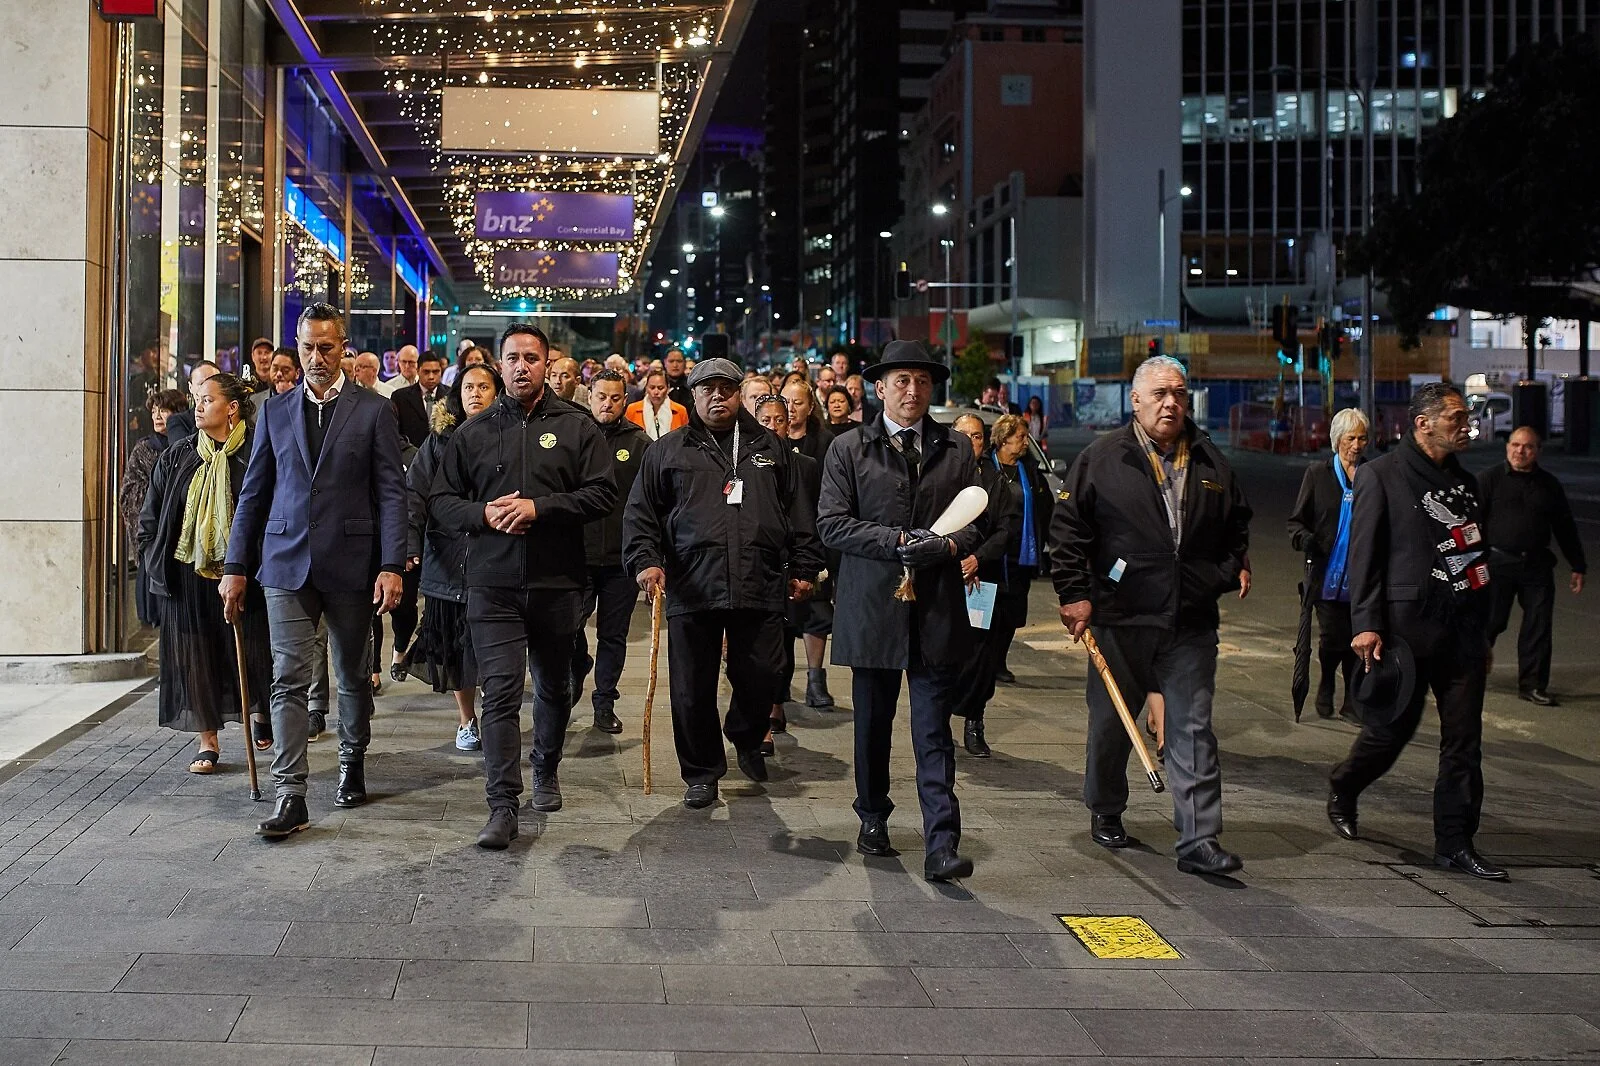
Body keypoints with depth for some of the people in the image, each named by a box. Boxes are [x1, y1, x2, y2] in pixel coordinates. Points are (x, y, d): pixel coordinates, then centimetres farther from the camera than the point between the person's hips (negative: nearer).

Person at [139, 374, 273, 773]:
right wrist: (154, 559, 6)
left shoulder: (256, 453, -6)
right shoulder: (177, 456, 7)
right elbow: (151, 513, 14)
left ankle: (260, 716, 33)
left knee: (249, 650, 6)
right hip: (187, 573, 3)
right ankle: (208, 742, 12)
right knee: (194, 657, 4)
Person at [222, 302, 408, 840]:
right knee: (290, 679, -5)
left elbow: (391, 492, -3)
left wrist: (392, 565, -11)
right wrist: (236, 565, 6)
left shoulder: (374, 410, 1)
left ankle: (352, 764, 33)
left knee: (353, 675, 12)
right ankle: (290, 797, -5)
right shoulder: (275, 411, 9)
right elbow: (254, 493, 11)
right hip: (287, 563, 1)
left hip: (351, 563, -1)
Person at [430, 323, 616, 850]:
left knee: (554, 687, 17)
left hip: (557, 581, 1)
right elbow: (441, 500, 8)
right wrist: (483, 513, -12)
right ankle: (502, 806, -9)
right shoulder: (473, 432, 7)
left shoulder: (576, 427, 3)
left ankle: (546, 772, 40)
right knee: (500, 690, -9)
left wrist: (540, 507, -16)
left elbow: (601, 494, -5)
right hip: (492, 584, -1)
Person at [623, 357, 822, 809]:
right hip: (690, 590, -1)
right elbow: (641, 513, 7)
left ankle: (746, 739, 36)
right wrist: (645, 560, -7)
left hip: (761, 587, 1)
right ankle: (702, 772, 19)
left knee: (760, 677, 5)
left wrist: (803, 567, 11)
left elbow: (797, 513, 16)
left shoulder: (769, 448, 14)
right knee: (693, 690, 4)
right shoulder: (667, 451, 9)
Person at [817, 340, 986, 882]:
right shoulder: (849, 449, 4)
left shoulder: (956, 449, 10)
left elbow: (976, 520, 11)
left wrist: (949, 546, -12)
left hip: (938, 608, 0)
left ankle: (942, 846, -7)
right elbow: (831, 523, -4)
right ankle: (873, 818, 31)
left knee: (934, 731, -4)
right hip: (872, 607, 0)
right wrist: (898, 541, -14)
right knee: (873, 724, 13)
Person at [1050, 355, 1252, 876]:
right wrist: (1074, 593, -7)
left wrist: (1236, 565, 9)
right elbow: (1068, 528, -2)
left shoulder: (1210, 461, 10)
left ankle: (1199, 841, -1)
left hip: (1192, 623, 2)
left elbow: (1236, 521, 25)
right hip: (1120, 618, -2)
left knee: (1193, 730, -1)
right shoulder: (1102, 459, -2)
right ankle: (1105, 812, 34)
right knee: (1111, 722, 12)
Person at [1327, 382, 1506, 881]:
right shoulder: (1382, 475, -3)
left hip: (1462, 629, 6)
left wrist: (1483, 632, 19)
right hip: (1407, 626, -6)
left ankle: (1455, 842, 11)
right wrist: (1366, 625, -14)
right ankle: (1343, 789, 30)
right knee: (1391, 728, 2)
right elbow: (1364, 555, -8)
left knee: (1464, 740, 3)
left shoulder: (1463, 481, 16)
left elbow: (1475, 558, 20)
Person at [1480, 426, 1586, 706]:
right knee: (1490, 621, -3)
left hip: (1537, 565, 4)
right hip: (1497, 564, -3)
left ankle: (1532, 684, 12)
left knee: (1538, 626, 3)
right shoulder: (1490, 479, 1)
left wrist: (1577, 567, 17)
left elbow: (1565, 528, 17)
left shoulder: (1549, 485, 11)